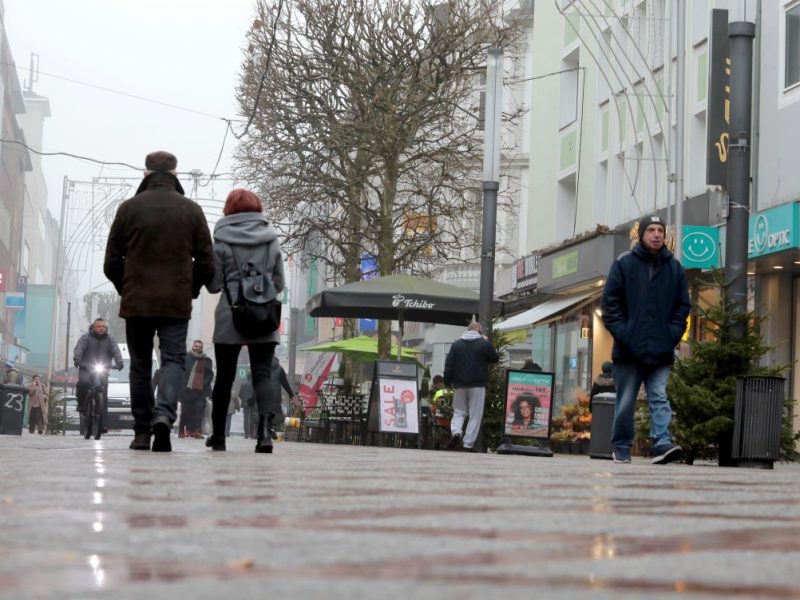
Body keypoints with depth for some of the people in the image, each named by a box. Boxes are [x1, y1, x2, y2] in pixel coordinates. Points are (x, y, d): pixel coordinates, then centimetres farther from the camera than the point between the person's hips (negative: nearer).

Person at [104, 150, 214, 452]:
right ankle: (164, 414, -24)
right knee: (173, 359, 1)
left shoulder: (129, 208, 2)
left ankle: (142, 432, 8)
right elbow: (206, 263, 3)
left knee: (140, 365, 10)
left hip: (136, 302, 1)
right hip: (176, 303, -1)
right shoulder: (191, 210, 3)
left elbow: (112, 263, 2)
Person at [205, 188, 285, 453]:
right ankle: (264, 428, -24)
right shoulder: (271, 240, 7)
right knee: (262, 373, -2)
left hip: (230, 317, -1)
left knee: (224, 376, 10)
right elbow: (279, 283, 11)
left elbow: (213, 284, -1)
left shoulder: (222, 240, -2)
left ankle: (218, 435, 19)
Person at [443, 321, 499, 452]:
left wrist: (447, 382, 9)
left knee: (459, 411, 14)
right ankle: (468, 443, -3)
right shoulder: (485, 344, -4)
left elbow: (449, 365, 3)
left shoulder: (456, 344, 5)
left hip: (460, 384, 3)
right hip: (478, 384, -3)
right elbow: (495, 358, 9)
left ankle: (455, 432, -13)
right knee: (475, 415, 3)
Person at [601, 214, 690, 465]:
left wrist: (672, 335, -1)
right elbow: (610, 301, 1)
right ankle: (621, 448, 15)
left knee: (659, 398, -8)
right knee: (626, 402, 5)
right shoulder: (624, 263, 3)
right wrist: (622, 333, -9)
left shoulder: (674, 267, 10)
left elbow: (683, 305, 12)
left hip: (661, 350, 1)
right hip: (629, 350, -1)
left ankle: (662, 443, -16)